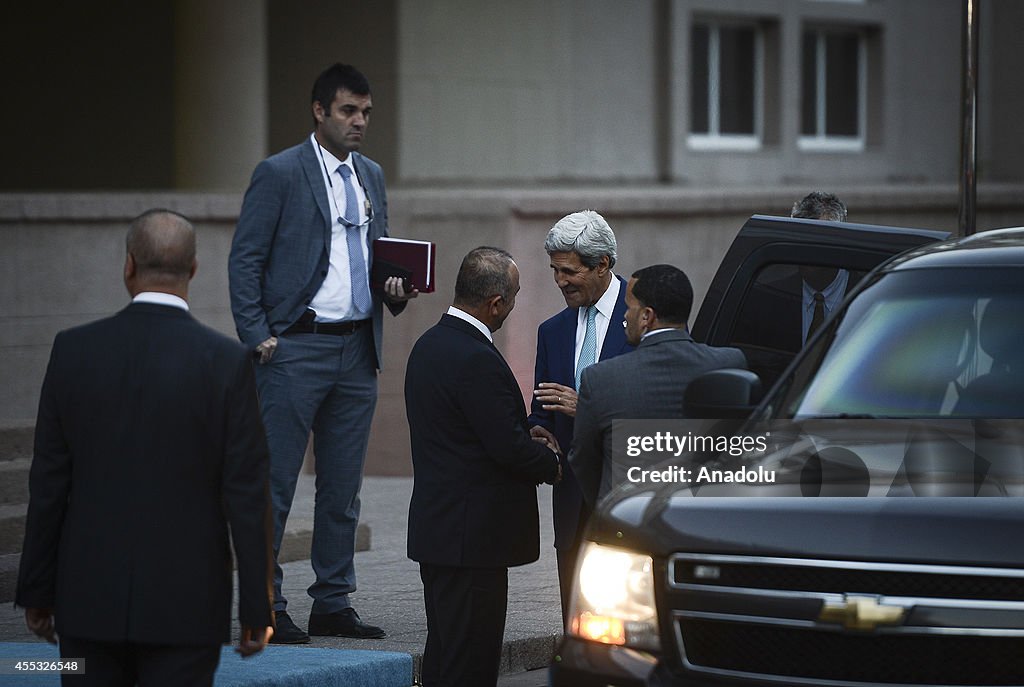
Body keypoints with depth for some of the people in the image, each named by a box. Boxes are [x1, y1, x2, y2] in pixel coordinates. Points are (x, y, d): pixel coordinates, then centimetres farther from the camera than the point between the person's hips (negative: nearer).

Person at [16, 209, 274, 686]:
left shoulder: (73, 350, -3)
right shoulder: (227, 362, -9)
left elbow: (48, 482, 1)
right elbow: (246, 493, -8)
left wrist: (36, 592, 9)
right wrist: (256, 609, -1)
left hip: (89, 597, 2)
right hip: (185, 605, -2)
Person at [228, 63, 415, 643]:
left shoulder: (372, 176, 15)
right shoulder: (279, 174, -4)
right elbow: (245, 260, -5)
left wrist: (395, 291, 2)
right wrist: (257, 336, -13)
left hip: (357, 351, 6)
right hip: (296, 348, -6)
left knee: (343, 487, 10)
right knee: (275, 484, -4)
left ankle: (334, 605, 16)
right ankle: (266, 608, 1)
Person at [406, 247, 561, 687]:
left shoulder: (430, 343, 11)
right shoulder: (476, 360, -20)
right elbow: (510, 448, -20)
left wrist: (529, 440, 10)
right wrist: (551, 465, -1)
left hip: (437, 528, 10)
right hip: (472, 535, -10)